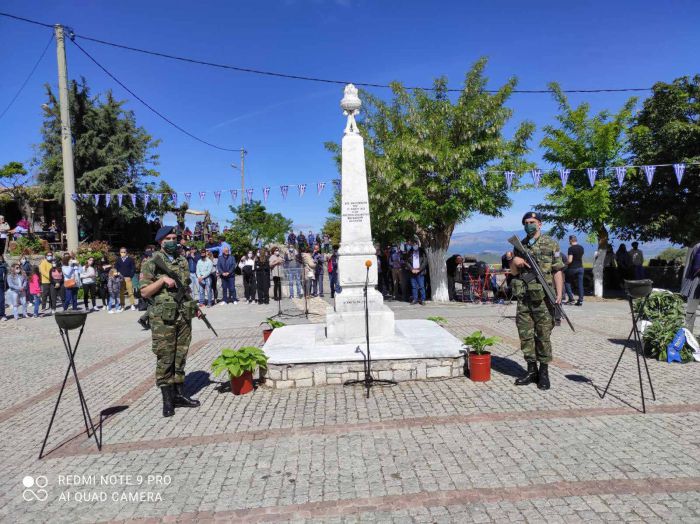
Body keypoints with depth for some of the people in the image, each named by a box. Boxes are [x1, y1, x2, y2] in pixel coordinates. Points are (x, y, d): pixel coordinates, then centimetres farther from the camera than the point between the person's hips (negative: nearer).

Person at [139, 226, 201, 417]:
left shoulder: (183, 261, 13)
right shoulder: (152, 262, -4)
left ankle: (179, 394, 21)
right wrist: (163, 280, -18)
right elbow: (144, 292, -7)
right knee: (165, 359, 0)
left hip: (184, 316, 5)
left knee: (180, 357, 11)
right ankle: (167, 400, 9)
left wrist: (194, 306, 10)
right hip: (163, 318, -5)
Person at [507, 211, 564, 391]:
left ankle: (544, 372, 11)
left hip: (543, 298, -4)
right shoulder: (520, 246, 14)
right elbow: (514, 272, 18)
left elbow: (558, 271, -2)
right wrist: (514, 262, -4)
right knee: (525, 335, 6)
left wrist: (559, 294, -12)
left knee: (543, 335, 0)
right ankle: (531, 370, 17)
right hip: (523, 297, 4)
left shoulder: (551, 244, 2)